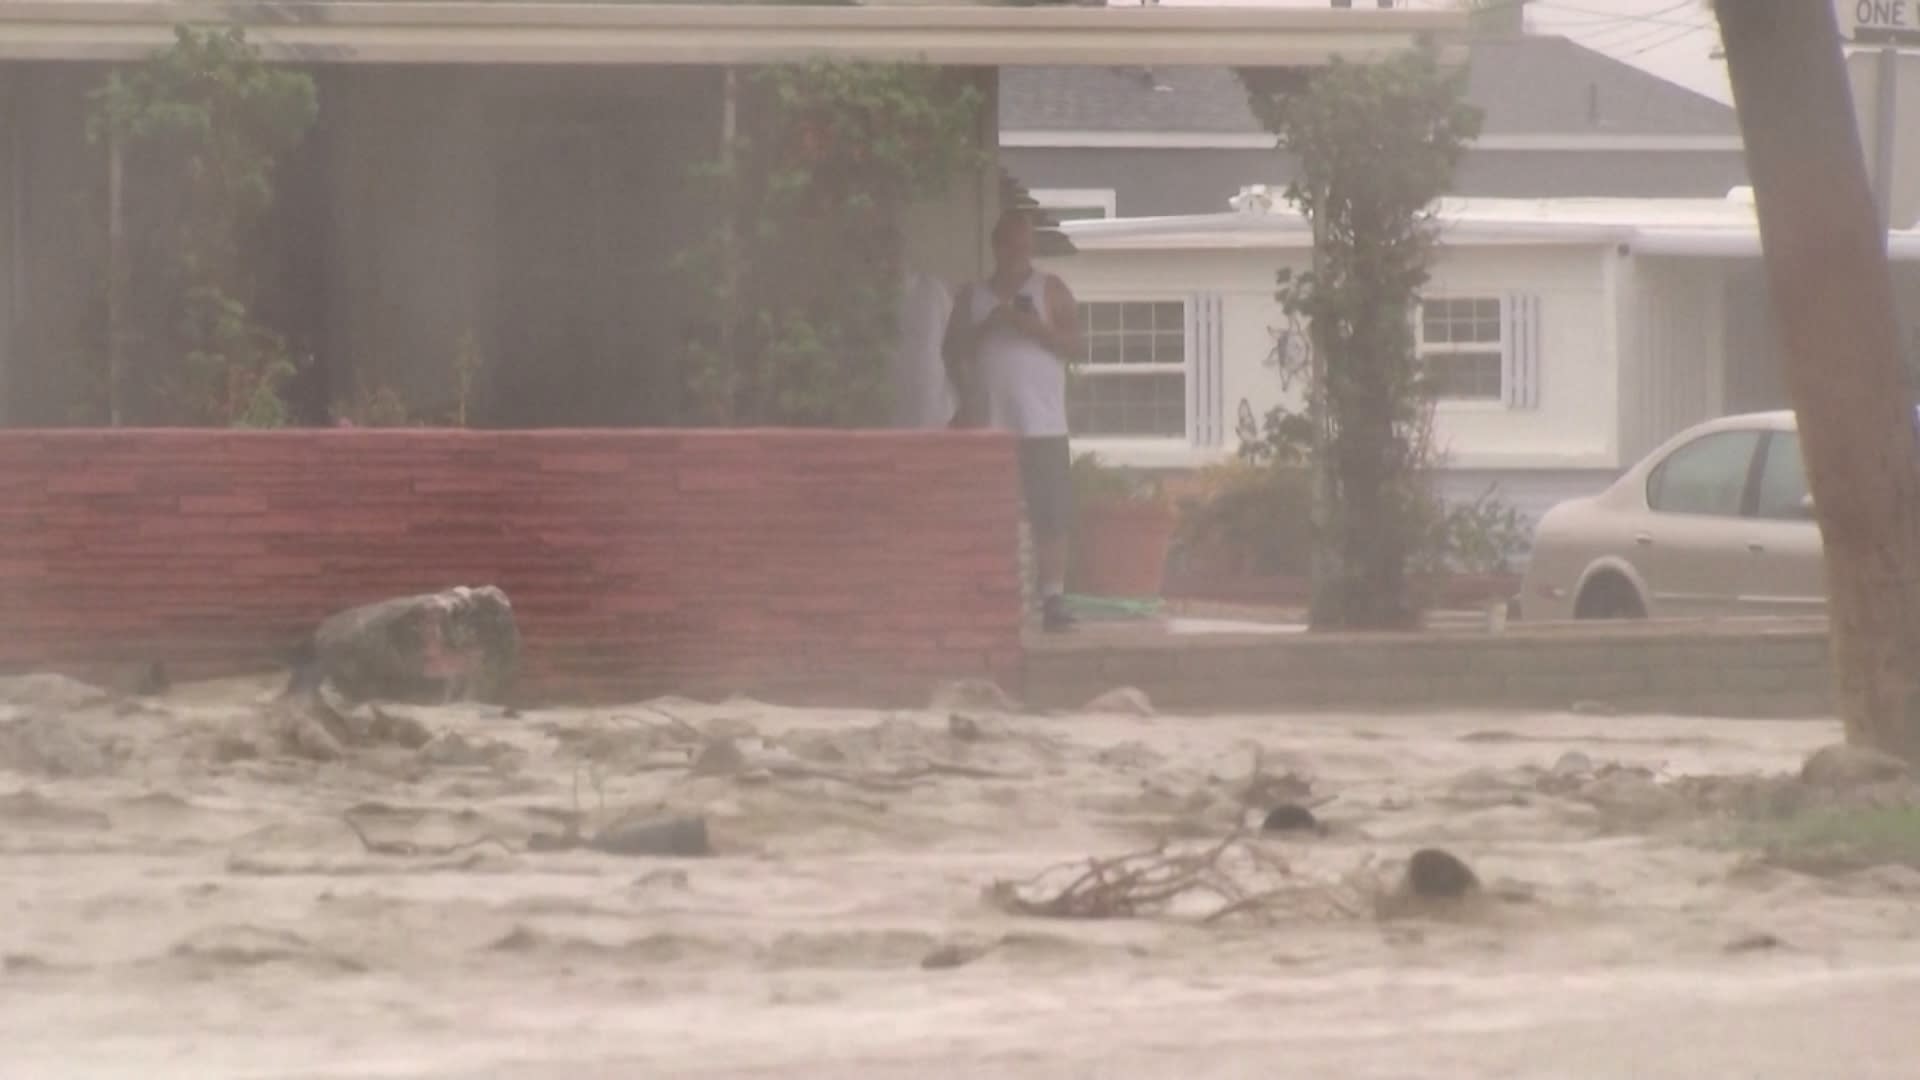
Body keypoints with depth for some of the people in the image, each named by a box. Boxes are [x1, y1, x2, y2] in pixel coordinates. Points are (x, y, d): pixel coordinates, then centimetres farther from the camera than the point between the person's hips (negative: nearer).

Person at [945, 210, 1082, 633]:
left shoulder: (1050, 291, 9)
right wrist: (985, 328, -6)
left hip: (1041, 425, -2)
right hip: (988, 426, 2)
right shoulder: (973, 297, 16)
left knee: (1051, 517, -10)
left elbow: (1072, 344, 1)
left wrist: (1033, 326, -13)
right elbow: (953, 351, 10)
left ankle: (1053, 601, -11)